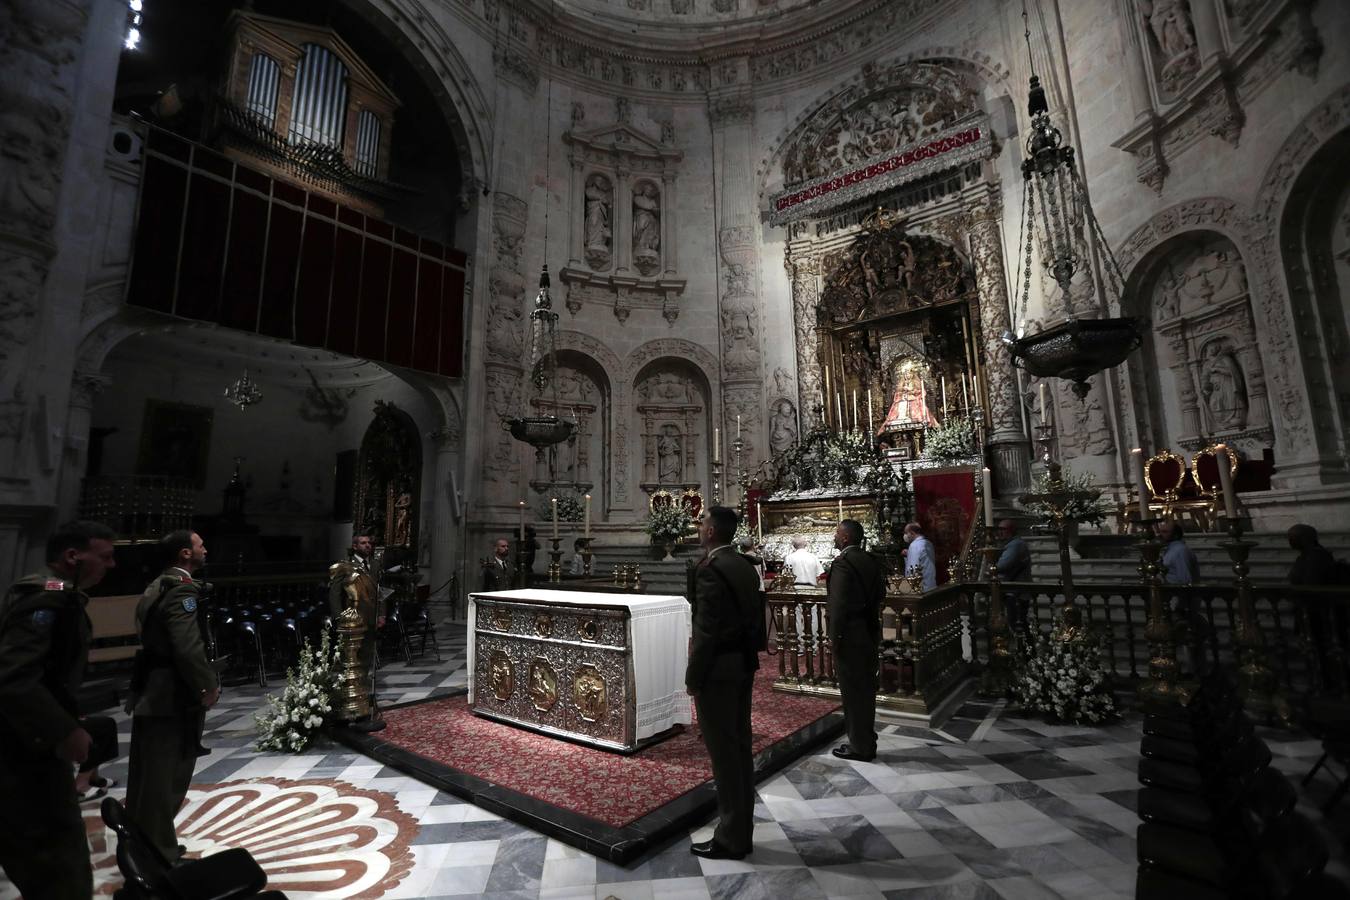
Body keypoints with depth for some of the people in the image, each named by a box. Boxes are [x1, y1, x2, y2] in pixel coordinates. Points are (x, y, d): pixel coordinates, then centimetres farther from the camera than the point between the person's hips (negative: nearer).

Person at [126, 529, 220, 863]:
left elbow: (154, 639, 14)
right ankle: (159, 854, 13)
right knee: (165, 778, 2)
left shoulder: (156, 587, 12)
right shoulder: (183, 589, -19)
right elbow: (188, 647, -27)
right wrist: (207, 685, -14)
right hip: (171, 698, -10)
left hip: (150, 694, 10)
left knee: (147, 777, 20)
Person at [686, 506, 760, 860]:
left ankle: (730, 838, 18)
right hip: (744, 665, 9)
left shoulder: (710, 569, -20)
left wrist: (693, 677, -13)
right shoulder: (746, 566, 7)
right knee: (741, 748, 17)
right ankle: (742, 831, 31)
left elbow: (706, 630, -21)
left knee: (724, 754, 4)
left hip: (718, 670, -9)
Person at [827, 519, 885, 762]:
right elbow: (880, 594, 15)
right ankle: (867, 743, 29)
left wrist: (834, 636, -15)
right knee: (866, 689, 17)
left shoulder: (843, 563, -18)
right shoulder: (870, 561, 8)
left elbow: (839, 603, -21)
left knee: (852, 692, 3)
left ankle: (859, 747, 14)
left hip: (850, 635, -9)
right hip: (870, 633, 9)